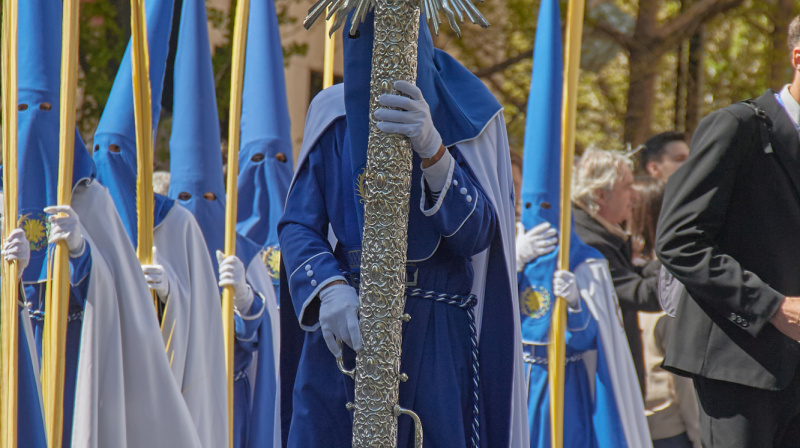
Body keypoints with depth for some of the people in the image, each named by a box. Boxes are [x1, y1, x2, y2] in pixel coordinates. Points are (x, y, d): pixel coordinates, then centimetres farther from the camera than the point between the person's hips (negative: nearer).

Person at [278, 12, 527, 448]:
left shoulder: (468, 116, -2)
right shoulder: (334, 114, 4)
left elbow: (474, 234, -12)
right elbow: (297, 226, -1)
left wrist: (431, 148, -28)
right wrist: (330, 291, -21)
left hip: (435, 334, -2)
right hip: (344, 325, 2)